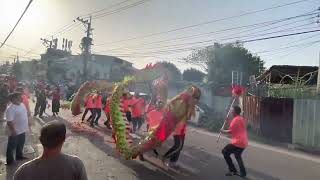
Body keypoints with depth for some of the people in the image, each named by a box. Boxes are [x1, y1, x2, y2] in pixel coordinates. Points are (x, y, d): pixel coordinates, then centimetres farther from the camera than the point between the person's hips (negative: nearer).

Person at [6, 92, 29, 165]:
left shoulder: (22, 105, 2)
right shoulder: (10, 109, -25)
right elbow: (9, 122, -25)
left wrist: (27, 125, 17)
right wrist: (13, 131, -23)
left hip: (22, 130, 8)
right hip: (15, 132, -8)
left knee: (20, 144, 24)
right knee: (12, 146, 11)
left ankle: (19, 156, 43)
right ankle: (10, 160, 27)